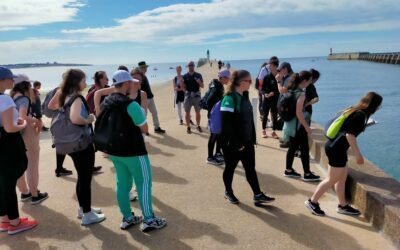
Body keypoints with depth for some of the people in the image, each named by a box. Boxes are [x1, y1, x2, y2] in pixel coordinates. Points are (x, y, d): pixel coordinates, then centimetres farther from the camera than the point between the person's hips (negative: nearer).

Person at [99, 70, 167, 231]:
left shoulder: (106, 103, 4)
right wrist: (141, 113, 4)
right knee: (144, 183, 4)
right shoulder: (131, 104, -21)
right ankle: (148, 220, 11)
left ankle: (127, 218, 26)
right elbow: (144, 129, -13)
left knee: (122, 183, 15)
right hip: (133, 151, -8)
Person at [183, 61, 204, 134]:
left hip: (197, 95, 1)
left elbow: (202, 86, 2)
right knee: (187, 112, 2)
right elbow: (183, 87, 1)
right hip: (188, 95, 0)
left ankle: (198, 126, 20)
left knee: (198, 112, 6)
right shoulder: (185, 76, 1)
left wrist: (199, 82, -19)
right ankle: (188, 127, 12)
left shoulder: (198, 75, 2)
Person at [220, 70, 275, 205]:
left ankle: (258, 195, 18)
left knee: (251, 168, 10)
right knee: (230, 168, 11)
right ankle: (228, 192, 30)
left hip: (247, 142, 7)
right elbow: (227, 126, -22)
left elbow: (249, 120, 12)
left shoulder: (244, 97, 7)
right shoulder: (229, 99, -19)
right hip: (232, 144, -7)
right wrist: (236, 144, -20)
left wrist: (252, 138, 8)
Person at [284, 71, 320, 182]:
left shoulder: (292, 90, 5)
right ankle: (307, 174, 12)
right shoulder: (301, 94, -21)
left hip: (291, 124, 9)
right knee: (305, 149, 2)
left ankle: (288, 170, 25)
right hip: (298, 125, -9)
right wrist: (307, 127, -17)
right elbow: (299, 113, -23)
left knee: (292, 147, 16)